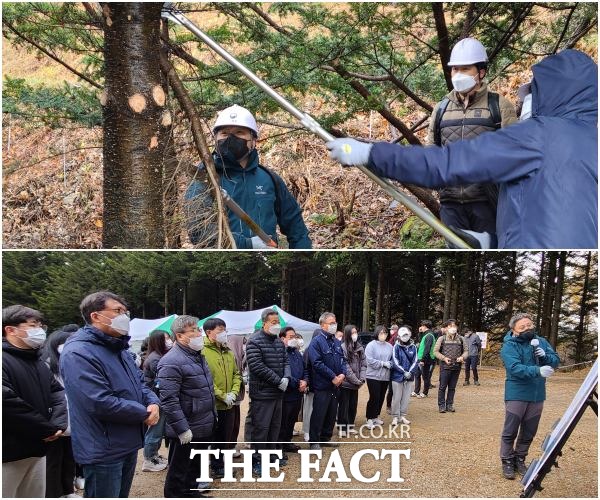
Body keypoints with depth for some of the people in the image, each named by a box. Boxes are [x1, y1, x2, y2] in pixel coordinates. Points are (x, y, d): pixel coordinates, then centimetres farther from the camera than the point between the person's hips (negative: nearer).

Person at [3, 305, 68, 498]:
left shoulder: (38, 362, 16)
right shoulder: (4, 361, -16)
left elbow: (58, 392, 15)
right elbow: (9, 403, -25)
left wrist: (58, 422, -6)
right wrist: (48, 429, -16)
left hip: (37, 448, 9)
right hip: (9, 452, -9)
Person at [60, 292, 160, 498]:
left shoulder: (119, 349, 13)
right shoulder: (79, 353, -21)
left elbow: (139, 383, 19)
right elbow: (101, 403, -29)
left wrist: (153, 402, -5)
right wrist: (144, 413, -17)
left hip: (129, 443, 10)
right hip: (104, 450, -10)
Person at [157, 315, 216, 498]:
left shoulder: (197, 356, 11)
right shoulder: (172, 362, -21)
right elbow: (169, 400, -26)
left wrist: (213, 414, 21)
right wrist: (182, 429, -25)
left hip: (204, 427, 9)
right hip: (186, 431, -9)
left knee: (195, 465, 22)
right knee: (179, 470, 5)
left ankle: (191, 492, 37)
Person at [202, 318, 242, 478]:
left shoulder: (228, 352, 11)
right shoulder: (203, 352, -15)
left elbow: (236, 374, 16)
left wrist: (234, 392, -1)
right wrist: (222, 396, -17)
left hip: (229, 405, 7)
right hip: (212, 405, -7)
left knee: (226, 437, 16)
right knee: (215, 438, 6)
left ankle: (219, 466, 32)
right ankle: (216, 468, 20)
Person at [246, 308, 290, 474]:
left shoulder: (279, 342, 11)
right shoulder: (254, 342, -13)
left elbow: (285, 361, 14)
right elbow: (257, 367, -21)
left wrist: (286, 377, -8)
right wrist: (279, 381, -19)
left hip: (278, 392, 8)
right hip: (262, 393, -8)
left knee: (275, 425, 16)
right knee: (261, 427, -3)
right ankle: (257, 460, 7)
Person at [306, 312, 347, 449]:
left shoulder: (337, 342, 12)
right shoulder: (317, 341, -12)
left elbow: (342, 360, 15)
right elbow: (317, 363, -19)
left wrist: (342, 374, -5)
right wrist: (333, 377, -19)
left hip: (335, 385, 7)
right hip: (322, 385, -7)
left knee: (332, 413, 15)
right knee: (318, 414, -1)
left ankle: (326, 437, 28)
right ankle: (314, 442, 9)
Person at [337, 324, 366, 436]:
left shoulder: (360, 347, 9)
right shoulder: (343, 347, -14)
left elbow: (363, 364, 8)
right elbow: (346, 367, -16)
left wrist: (362, 379, -5)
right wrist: (356, 380, -13)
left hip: (356, 384, 6)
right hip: (345, 382, -6)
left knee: (353, 405, 13)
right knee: (344, 406, 2)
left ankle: (350, 426, 25)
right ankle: (342, 428, 10)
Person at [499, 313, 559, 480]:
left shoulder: (541, 342, 5)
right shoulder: (509, 346, -13)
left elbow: (556, 360, 4)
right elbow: (515, 368, -26)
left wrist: (545, 356, -18)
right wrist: (538, 371, -39)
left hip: (537, 395, 5)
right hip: (516, 395, -5)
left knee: (529, 432, 14)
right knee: (510, 431, 1)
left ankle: (520, 459, 29)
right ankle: (507, 461, 15)